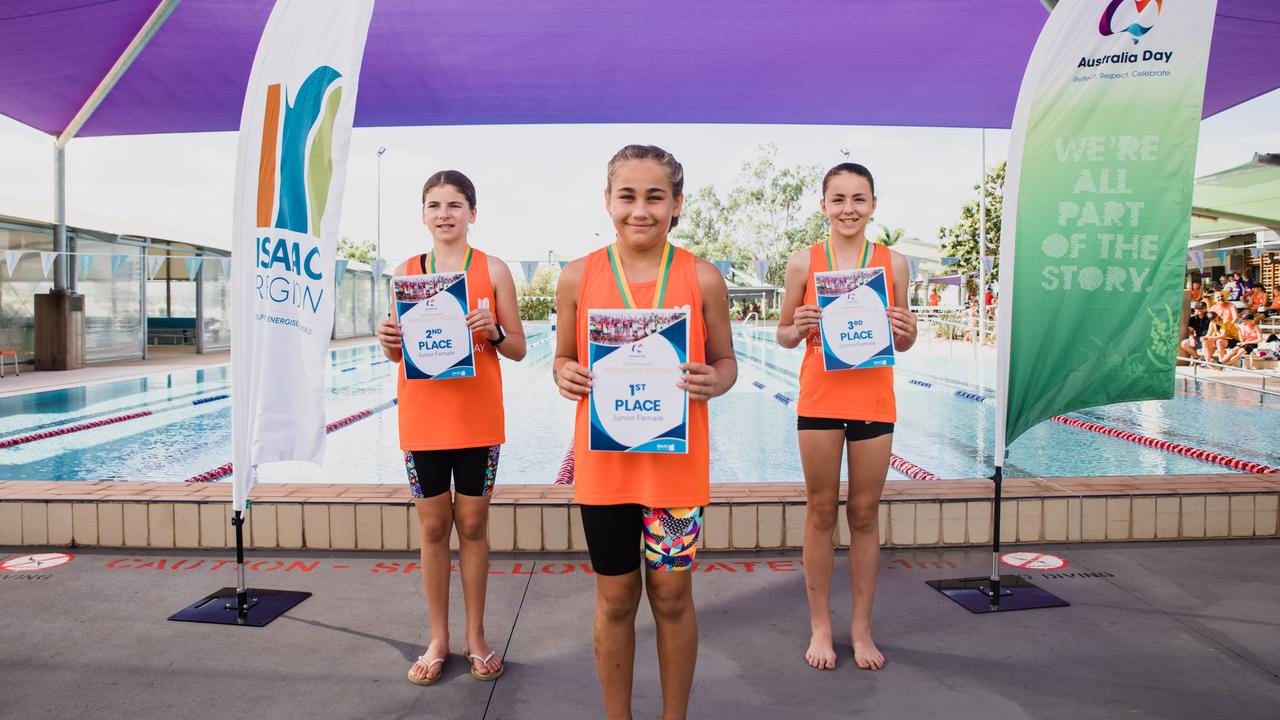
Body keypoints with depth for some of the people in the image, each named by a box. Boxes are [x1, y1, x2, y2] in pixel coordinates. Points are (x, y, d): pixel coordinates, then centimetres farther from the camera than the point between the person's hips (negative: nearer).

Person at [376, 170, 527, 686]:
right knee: (433, 529, 9)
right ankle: (438, 640, 23)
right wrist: (388, 341, -12)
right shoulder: (407, 272, 6)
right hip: (422, 418, 2)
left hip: (477, 418, -1)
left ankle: (475, 637, 23)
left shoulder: (493, 270, 0)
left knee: (473, 526, 8)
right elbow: (397, 353, 10)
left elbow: (518, 350, 1)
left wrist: (492, 332, -19)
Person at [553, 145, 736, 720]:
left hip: (677, 462, 0)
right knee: (615, 600, 14)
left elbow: (724, 360, 5)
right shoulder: (578, 277, -1)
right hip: (604, 462, 1)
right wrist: (565, 376, -15)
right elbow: (562, 359, 8)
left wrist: (714, 382, -18)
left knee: (672, 596, 12)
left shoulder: (703, 278, -4)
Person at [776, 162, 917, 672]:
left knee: (865, 515, 9)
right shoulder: (804, 263, 0)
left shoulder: (892, 263, 3)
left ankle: (862, 626, 25)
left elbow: (902, 343, 11)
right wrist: (798, 327, -14)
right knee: (821, 513, 7)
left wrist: (905, 331, -11)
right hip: (819, 400, -1)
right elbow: (784, 335, 7)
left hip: (873, 401, 1)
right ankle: (820, 625, 22)